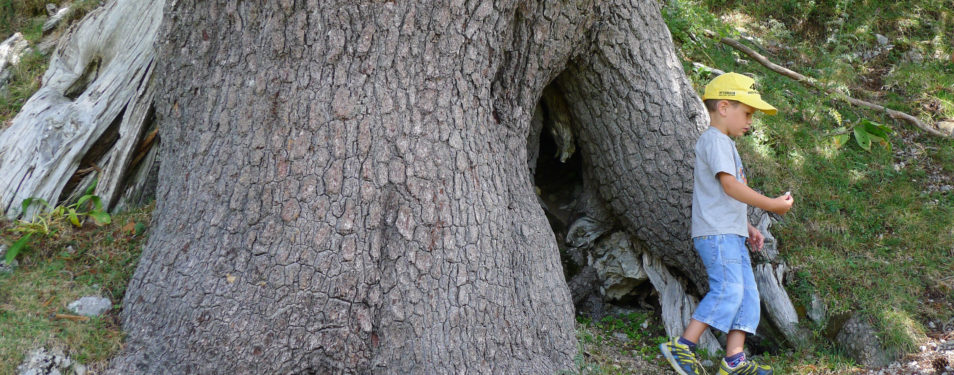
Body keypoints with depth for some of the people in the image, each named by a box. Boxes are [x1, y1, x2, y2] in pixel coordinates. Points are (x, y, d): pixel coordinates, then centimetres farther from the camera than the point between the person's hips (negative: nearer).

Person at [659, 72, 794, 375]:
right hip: (715, 233, -11)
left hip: (731, 235, 11)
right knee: (727, 290, -18)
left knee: (747, 293, 4)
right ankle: (682, 347, -15)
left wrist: (747, 227, 20)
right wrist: (773, 205, -14)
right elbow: (730, 185, -20)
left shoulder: (725, 144, 25)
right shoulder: (715, 140, -8)